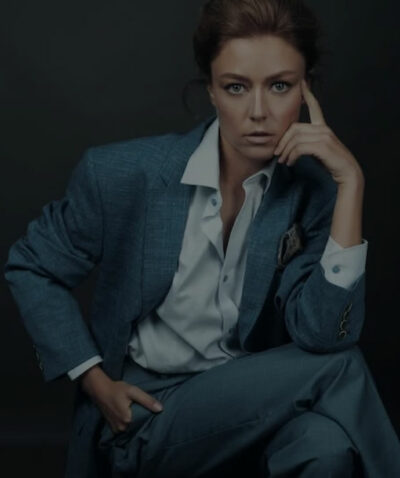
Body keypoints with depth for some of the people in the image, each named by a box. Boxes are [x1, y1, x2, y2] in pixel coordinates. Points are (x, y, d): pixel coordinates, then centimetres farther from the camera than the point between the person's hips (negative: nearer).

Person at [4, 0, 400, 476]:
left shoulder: (313, 191, -8)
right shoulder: (125, 173, -13)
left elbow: (321, 336, -20)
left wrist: (350, 184, -24)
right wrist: (96, 381, -6)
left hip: (252, 400, 3)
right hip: (145, 415, -2)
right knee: (339, 368, -26)